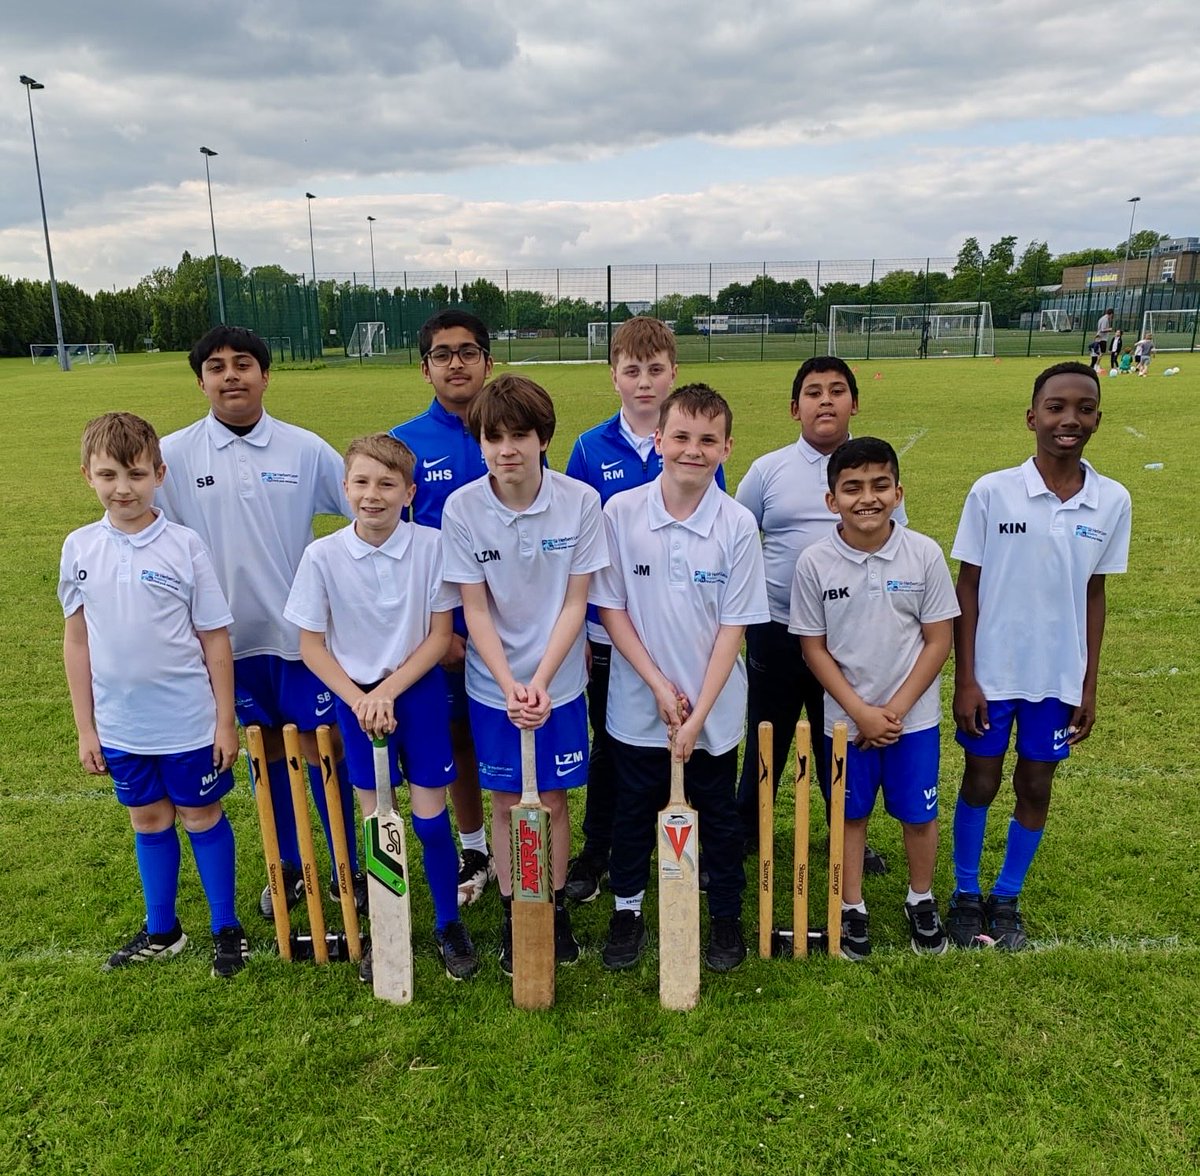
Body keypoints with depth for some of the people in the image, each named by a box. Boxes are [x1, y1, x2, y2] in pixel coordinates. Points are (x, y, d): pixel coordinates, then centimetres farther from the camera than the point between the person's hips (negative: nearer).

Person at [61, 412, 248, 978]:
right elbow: (76, 640, 5)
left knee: (201, 815, 10)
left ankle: (226, 928, 27)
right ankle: (161, 930, 35)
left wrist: (226, 722, -6)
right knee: (148, 819, 17)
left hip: (189, 721, -3)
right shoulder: (79, 548, -2)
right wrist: (85, 727, 5)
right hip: (120, 724, 3)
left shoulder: (184, 545, -12)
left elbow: (215, 638, -7)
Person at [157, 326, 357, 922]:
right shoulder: (173, 455, -3)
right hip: (230, 635, 1)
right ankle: (288, 867, 32)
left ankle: (348, 868, 23)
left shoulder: (306, 448, -5)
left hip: (302, 629, -1)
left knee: (321, 747, 5)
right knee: (267, 750, 14)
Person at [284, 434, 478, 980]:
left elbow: (440, 634, -6)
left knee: (430, 816, 5)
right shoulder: (322, 556, -11)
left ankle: (448, 924, 27)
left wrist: (390, 690, -14)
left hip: (419, 692, 0)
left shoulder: (432, 546, -12)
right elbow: (310, 644, -3)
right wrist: (359, 699, -14)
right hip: (356, 697, 1)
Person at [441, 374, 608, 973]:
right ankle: (512, 914, 29)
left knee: (553, 799, 12)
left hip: (559, 682, 0)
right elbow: (475, 610, -9)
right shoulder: (461, 507, -12)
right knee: (506, 802, 12)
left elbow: (575, 603, -9)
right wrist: (509, 684, -18)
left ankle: (555, 908, 31)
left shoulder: (580, 501, -13)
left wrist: (540, 680, -16)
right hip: (493, 684, 0)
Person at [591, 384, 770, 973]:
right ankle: (627, 912, 39)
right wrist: (658, 683, -13)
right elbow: (610, 607, -5)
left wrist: (698, 714, -13)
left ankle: (727, 916, 37)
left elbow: (732, 628, -9)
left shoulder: (738, 525, -11)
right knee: (633, 812, 17)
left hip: (713, 709, 0)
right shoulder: (621, 512, -9)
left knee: (717, 815, 17)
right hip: (637, 704, 1)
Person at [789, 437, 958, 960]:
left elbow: (938, 640, -6)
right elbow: (814, 648, -6)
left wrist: (895, 709, -12)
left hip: (914, 716, 1)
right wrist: (860, 711, -12)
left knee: (918, 814, 13)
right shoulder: (814, 563, -12)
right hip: (846, 719, 0)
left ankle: (921, 901, 37)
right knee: (851, 814, 13)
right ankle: (852, 908, 32)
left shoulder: (924, 554, -11)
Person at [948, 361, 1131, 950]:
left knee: (1036, 788, 14)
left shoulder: (1112, 501, -5)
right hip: (992, 673, -2)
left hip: (1059, 677, 2)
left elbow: (1093, 595, 4)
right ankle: (966, 895, 31)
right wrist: (964, 679, -8)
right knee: (980, 784, 11)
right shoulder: (992, 492, -12)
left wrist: (1088, 686, 4)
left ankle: (1007, 898, 33)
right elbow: (966, 588, -6)